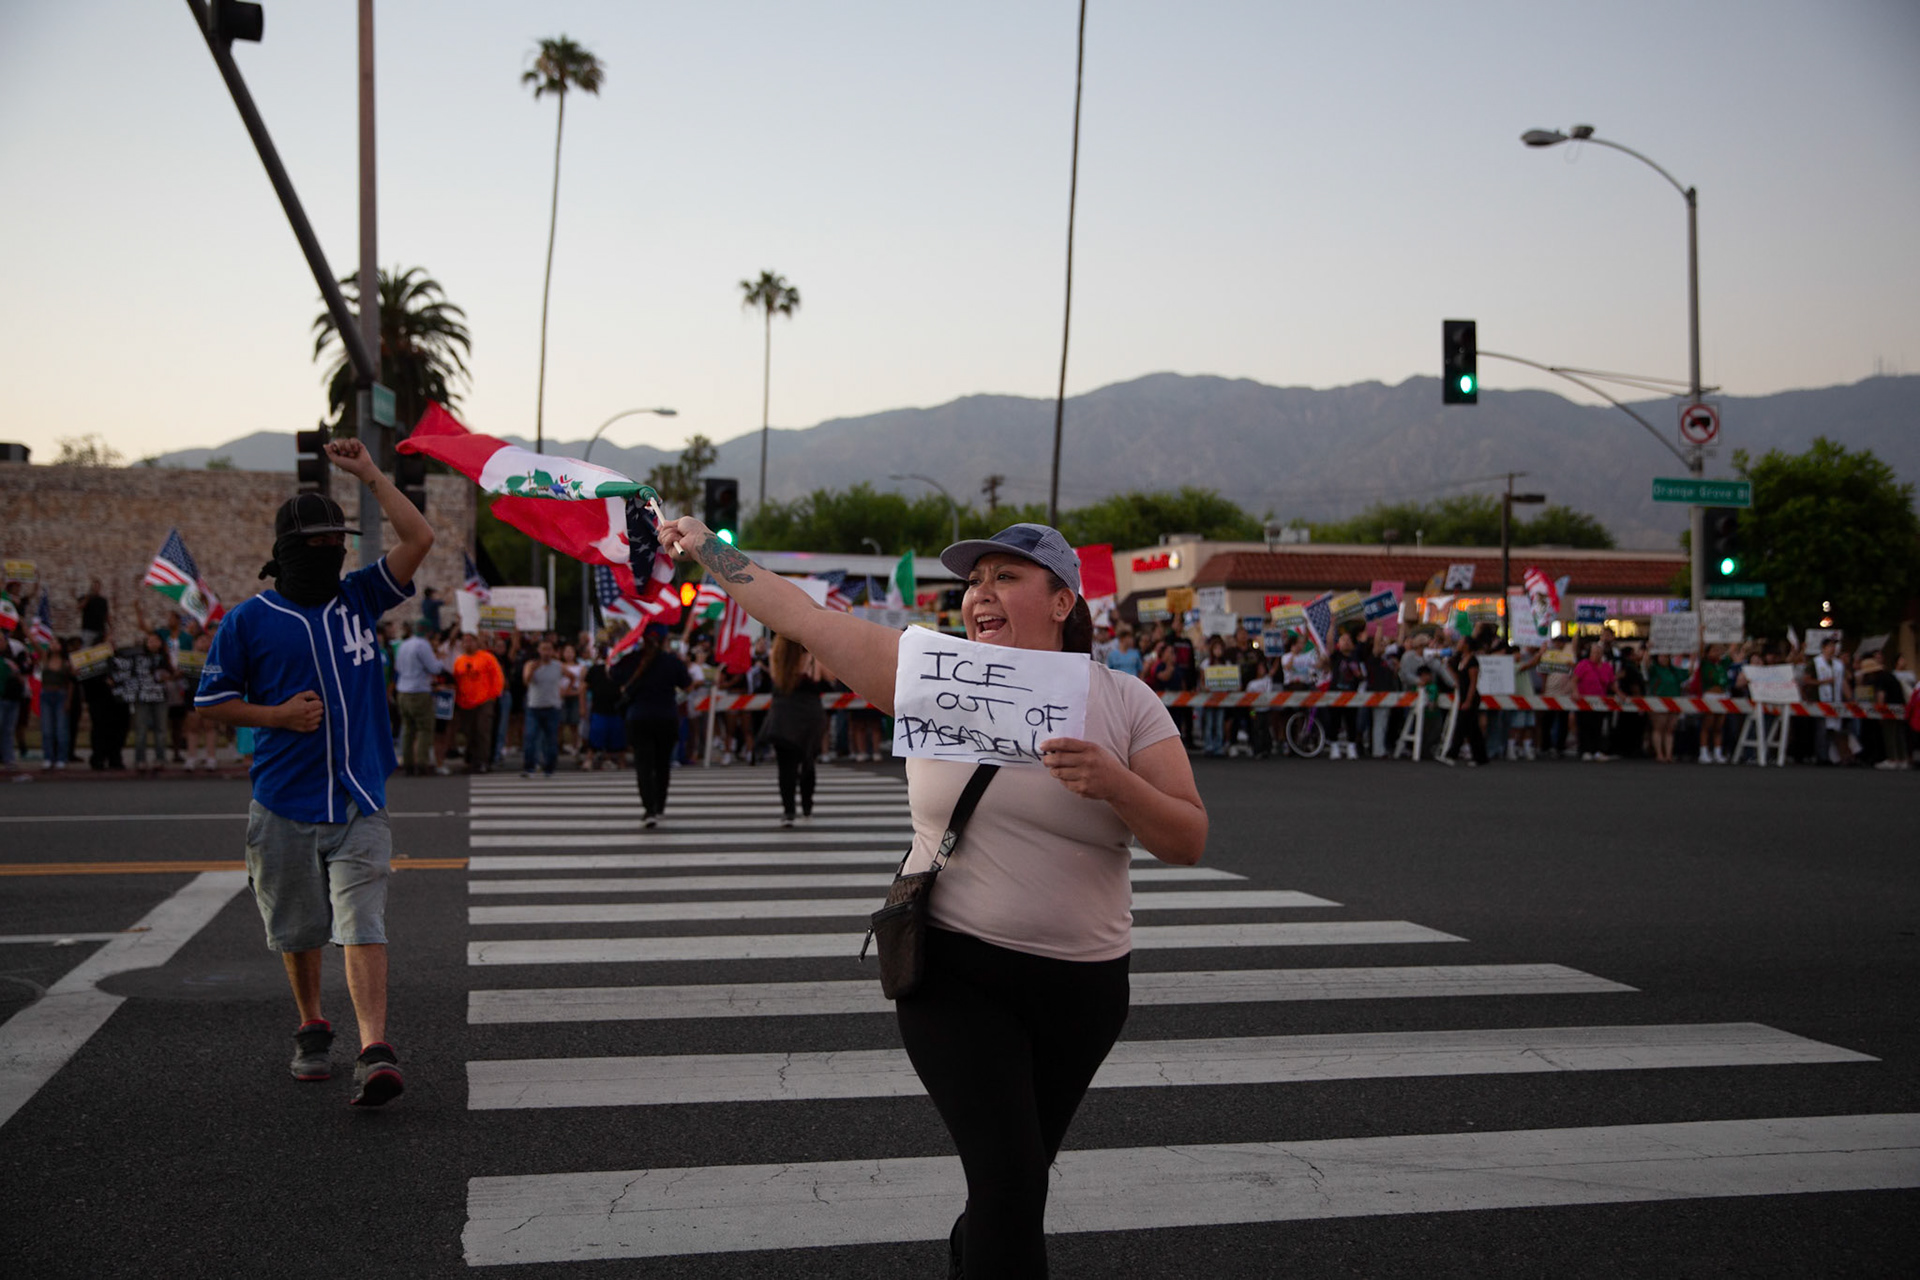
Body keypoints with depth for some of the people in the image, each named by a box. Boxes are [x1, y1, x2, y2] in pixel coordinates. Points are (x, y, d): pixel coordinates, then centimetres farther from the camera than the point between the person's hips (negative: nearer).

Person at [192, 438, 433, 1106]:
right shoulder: (249, 619, 2)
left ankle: (374, 1053, -21)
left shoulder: (359, 597, 8)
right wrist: (278, 714, -9)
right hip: (283, 806, 0)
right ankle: (311, 1031, 35)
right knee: (298, 930, 12)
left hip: (359, 805, 0)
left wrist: (370, 474, -1)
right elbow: (212, 699, 6)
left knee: (362, 925, -13)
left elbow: (419, 538, 0)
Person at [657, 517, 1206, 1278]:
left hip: (1081, 986, 2)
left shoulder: (1125, 703, -4)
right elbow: (801, 616, 0)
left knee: (1012, 1182, 17)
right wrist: (704, 547, 2)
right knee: (1013, 1179, -15)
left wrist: (1113, 783, -24)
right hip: (955, 970, -2)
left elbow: (1188, 843, -7)